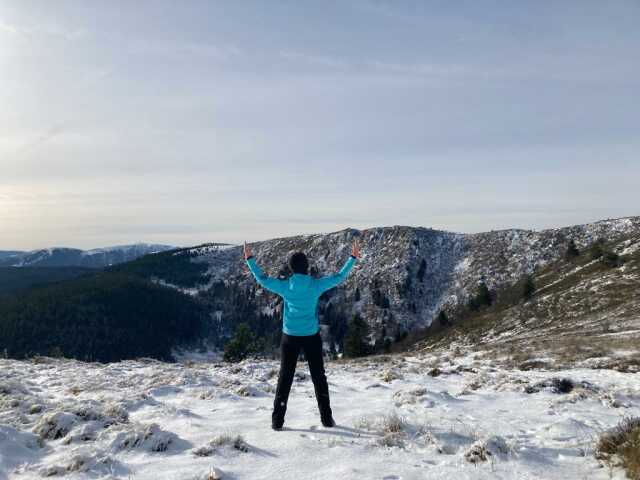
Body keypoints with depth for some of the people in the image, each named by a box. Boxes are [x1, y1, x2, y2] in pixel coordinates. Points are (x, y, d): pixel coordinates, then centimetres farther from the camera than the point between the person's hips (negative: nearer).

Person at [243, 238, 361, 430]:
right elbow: (339, 277, 1)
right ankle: (327, 418, 18)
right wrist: (353, 258, 12)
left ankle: (277, 421, 14)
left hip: (290, 337, 0)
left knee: (285, 378, 10)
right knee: (319, 377, 12)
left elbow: (262, 279, 4)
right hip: (312, 336, 0)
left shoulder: (284, 286, -10)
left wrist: (250, 259, 15)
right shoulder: (316, 285, -11)